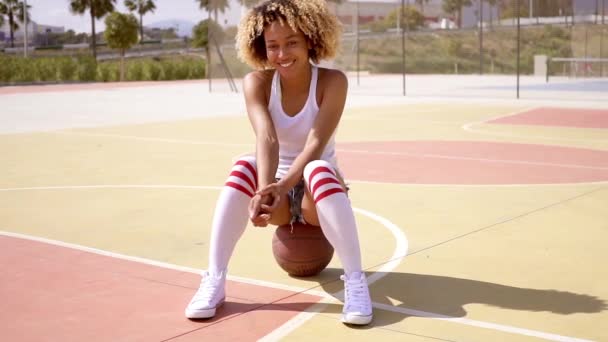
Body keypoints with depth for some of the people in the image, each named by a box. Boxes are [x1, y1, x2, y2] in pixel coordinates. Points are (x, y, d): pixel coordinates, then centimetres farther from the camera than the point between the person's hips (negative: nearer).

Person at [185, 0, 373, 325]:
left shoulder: (333, 81, -16)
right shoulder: (256, 82, -12)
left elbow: (316, 143, -28)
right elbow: (266, 138, -28)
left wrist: (284, 185, -44)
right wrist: (265, 189, -47)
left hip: (317, 192, -2)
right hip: (278, 189, 2)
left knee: (318, 169, -36)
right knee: (244, 166, -30)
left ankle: (355, 281, -34)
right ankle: (214, 281, -28)